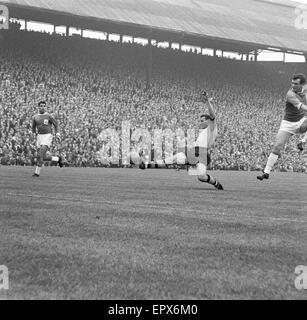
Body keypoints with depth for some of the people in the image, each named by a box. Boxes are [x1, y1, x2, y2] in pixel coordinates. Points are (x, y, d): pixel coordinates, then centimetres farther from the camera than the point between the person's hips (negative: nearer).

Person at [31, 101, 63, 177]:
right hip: (39, 137, 5)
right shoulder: (35, 117, 7)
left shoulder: (49, 116, -4)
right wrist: (34, 132, 7)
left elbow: (56, 123, 8)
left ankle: (37, 173, -9)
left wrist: (57, 133, 1)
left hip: (48, 136, -5)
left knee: (40, 155, -17)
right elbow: (33, 127, 21)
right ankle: (58, 159, 30)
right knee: (44, 157, 5)